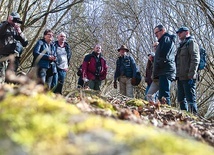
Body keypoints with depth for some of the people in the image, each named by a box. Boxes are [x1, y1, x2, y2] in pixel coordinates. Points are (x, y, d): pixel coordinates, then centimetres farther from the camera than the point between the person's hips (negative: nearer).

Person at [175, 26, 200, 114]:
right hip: (181, 77, 9)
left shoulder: (191, 42, -2)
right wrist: (177, 75, 17)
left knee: (191, 99, -9)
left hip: (188, 77, -9)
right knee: (181, 100, 11)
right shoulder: (181, 45, 24)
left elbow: (195, 60, -14)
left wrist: (191, 75, -21)